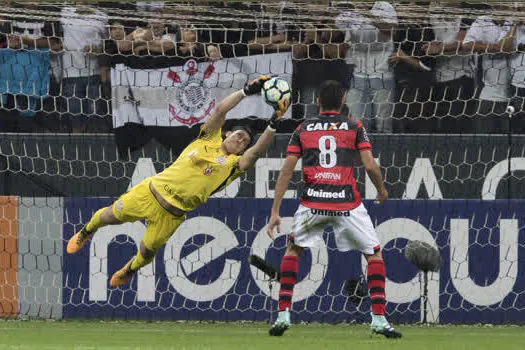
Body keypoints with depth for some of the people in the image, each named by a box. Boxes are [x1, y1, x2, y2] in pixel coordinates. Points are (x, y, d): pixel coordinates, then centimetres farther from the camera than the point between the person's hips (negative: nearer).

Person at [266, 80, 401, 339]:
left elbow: (286, 172, 5)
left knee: (293, 249, 24)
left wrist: (275, 211, 6)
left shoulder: (303, 129, 11)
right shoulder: (354, 127, 6)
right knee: (374, 254, 13)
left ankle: (283, 314, 14)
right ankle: (379, 319, 1)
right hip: (347, 204, -1)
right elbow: (370, 166, -2)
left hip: (312, 202, 1)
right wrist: (381, 190, 19)